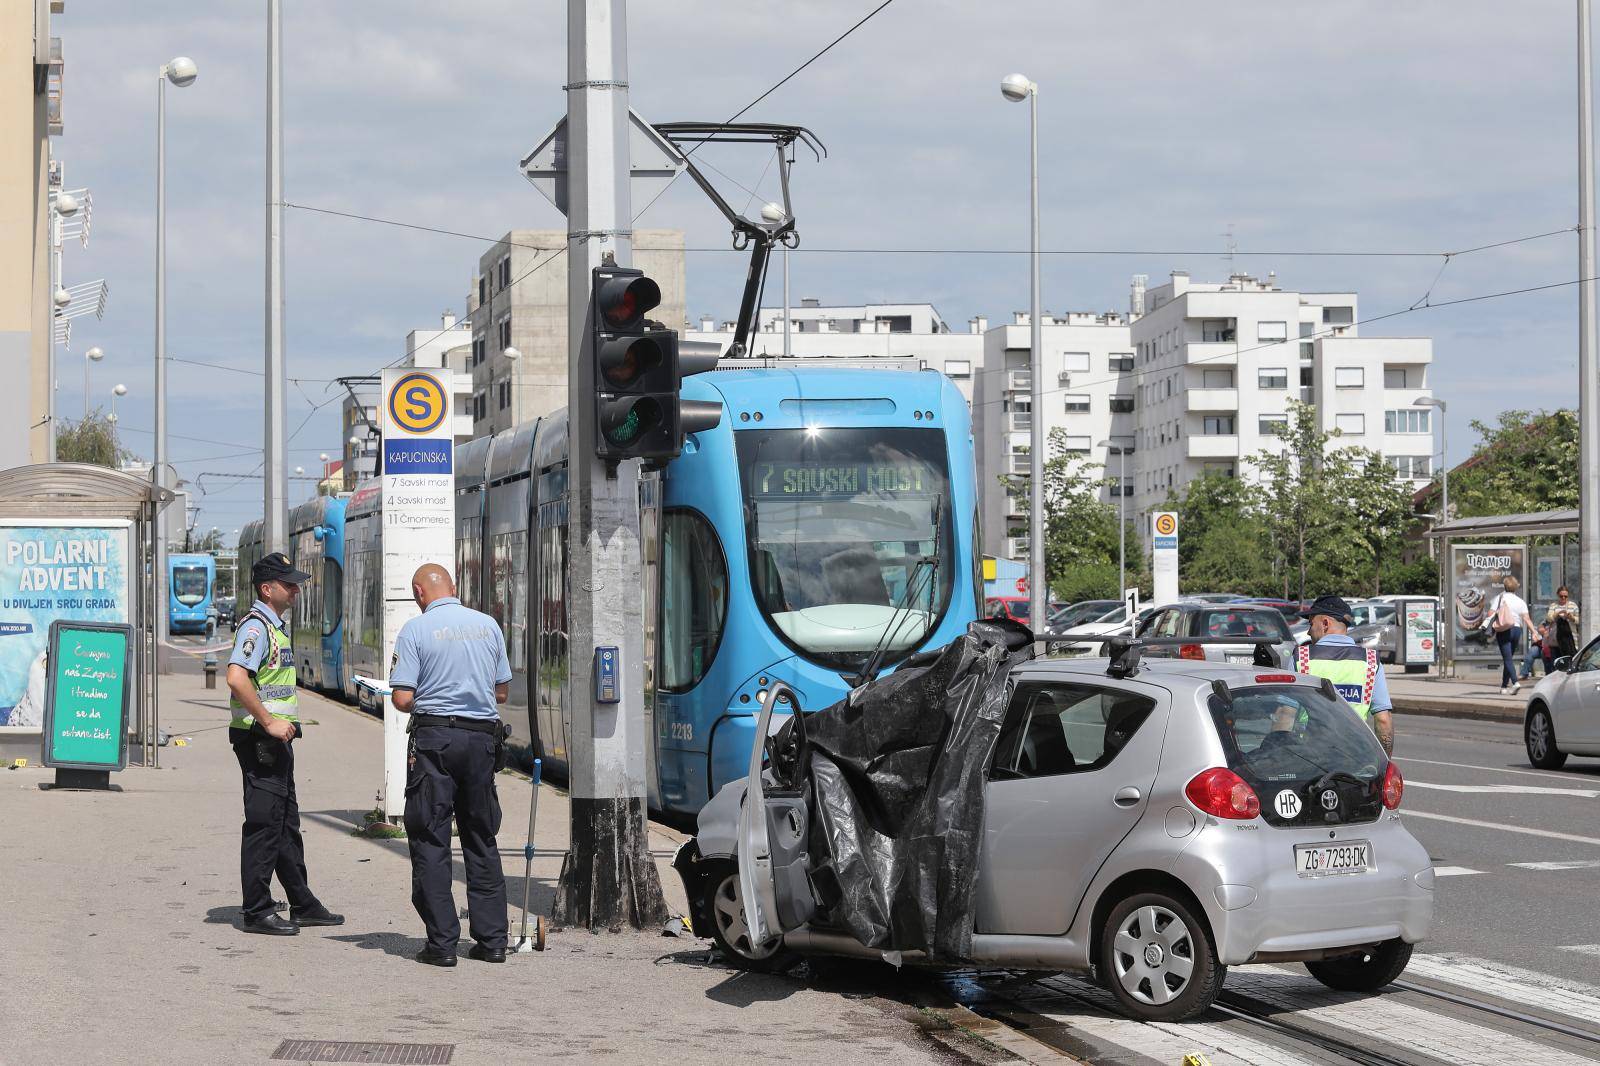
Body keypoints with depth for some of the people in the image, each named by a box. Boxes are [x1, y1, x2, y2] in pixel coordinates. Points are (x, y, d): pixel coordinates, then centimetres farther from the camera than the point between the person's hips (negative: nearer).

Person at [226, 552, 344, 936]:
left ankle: (302, 904, 23)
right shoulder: (255, 626, -15)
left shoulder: (275, 626, 18)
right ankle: (257, 912, -2)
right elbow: (236, 677, -28)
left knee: (287, 824, 15)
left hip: (276, 736, 10)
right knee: (264, 824, -7)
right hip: (257, 736, -10)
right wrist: (269, 722, -25)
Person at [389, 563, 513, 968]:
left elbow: (402, 699, -10)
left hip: (434, 740, -4)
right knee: (482, 841, 13)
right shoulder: (487, 625, 7)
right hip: (483, 739, 4)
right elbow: (502, 691, 12)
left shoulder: (416, 630, -7)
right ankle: (492, 940, 12)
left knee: (430, 843, 1)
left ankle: (442, 943, -2)